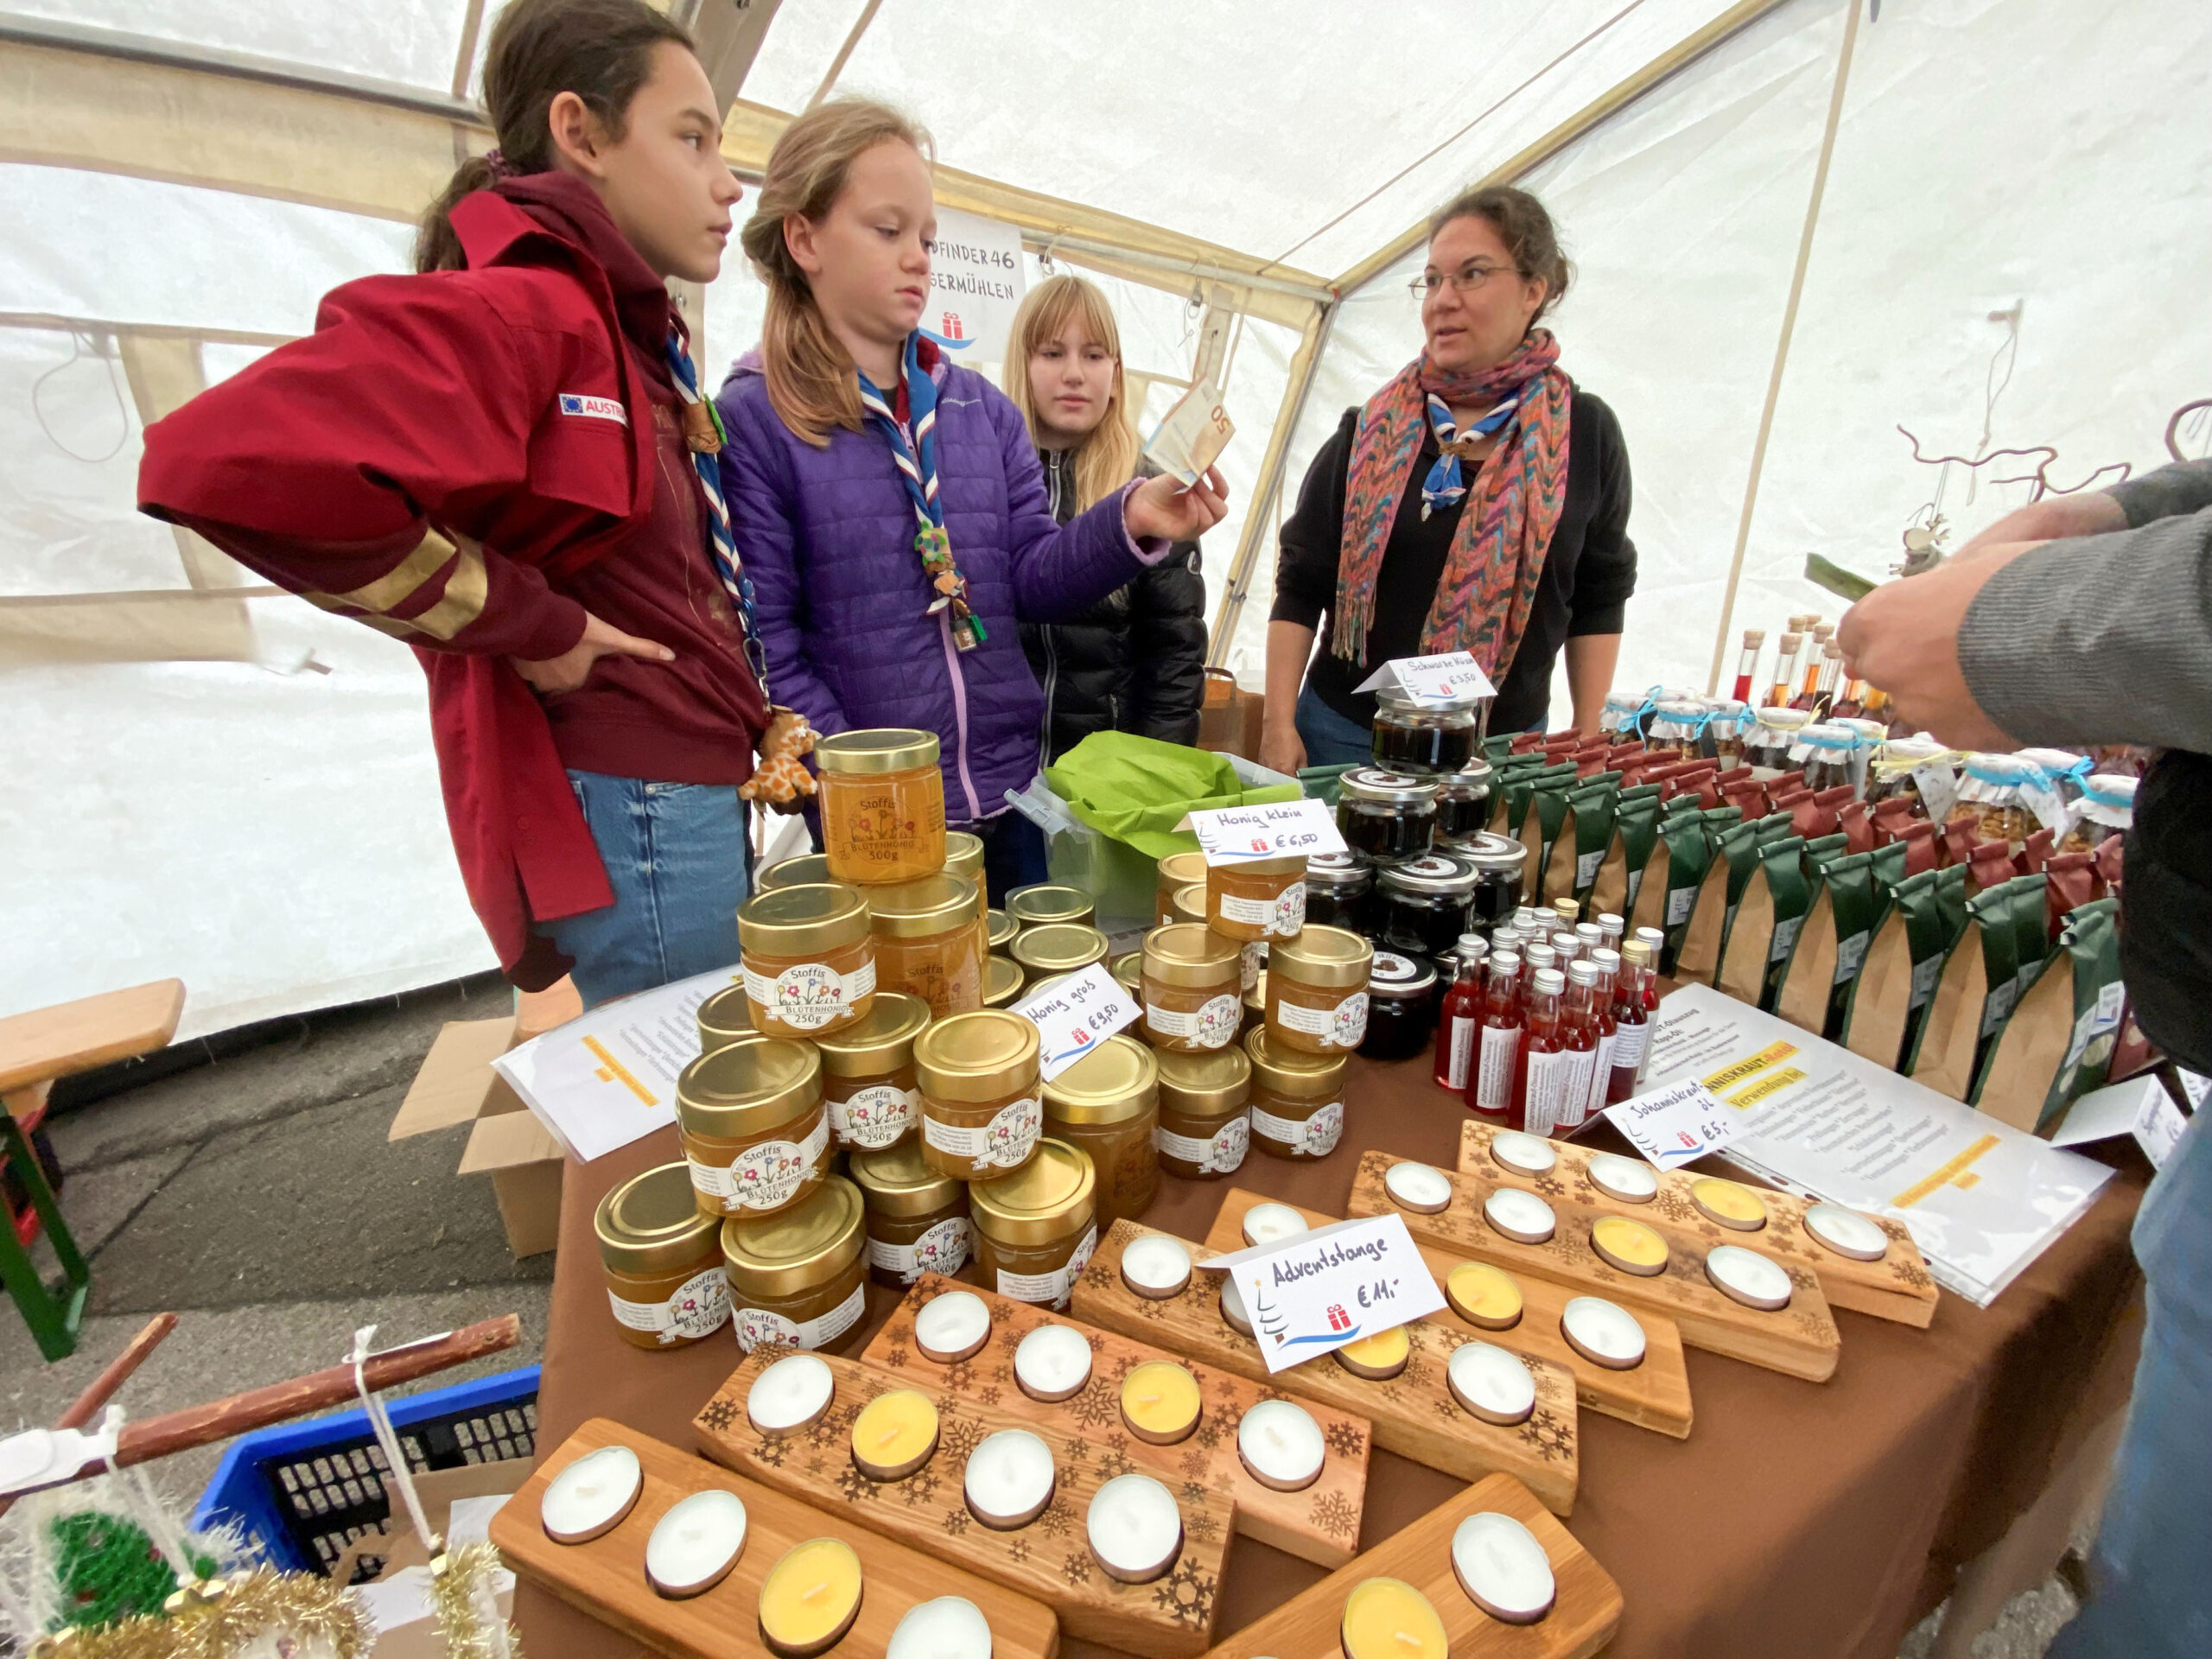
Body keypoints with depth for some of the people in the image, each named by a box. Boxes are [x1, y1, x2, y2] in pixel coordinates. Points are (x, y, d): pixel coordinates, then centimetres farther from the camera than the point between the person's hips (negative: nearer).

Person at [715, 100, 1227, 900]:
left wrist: (1128, 523, -13)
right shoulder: (751, 422, -6)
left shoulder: (982, 406, 10)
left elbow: (1030, 576, 5)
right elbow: (765, 648, -11)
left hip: (1007, 800, 5)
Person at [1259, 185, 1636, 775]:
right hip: (1346, 734, 0)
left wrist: (1587, 740, 5)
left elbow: (1599, 600, 8)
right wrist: (1280, 726, -8)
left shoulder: (1586, 434, 1)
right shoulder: (1371, 433, 0)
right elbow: (1300, 587, -1)